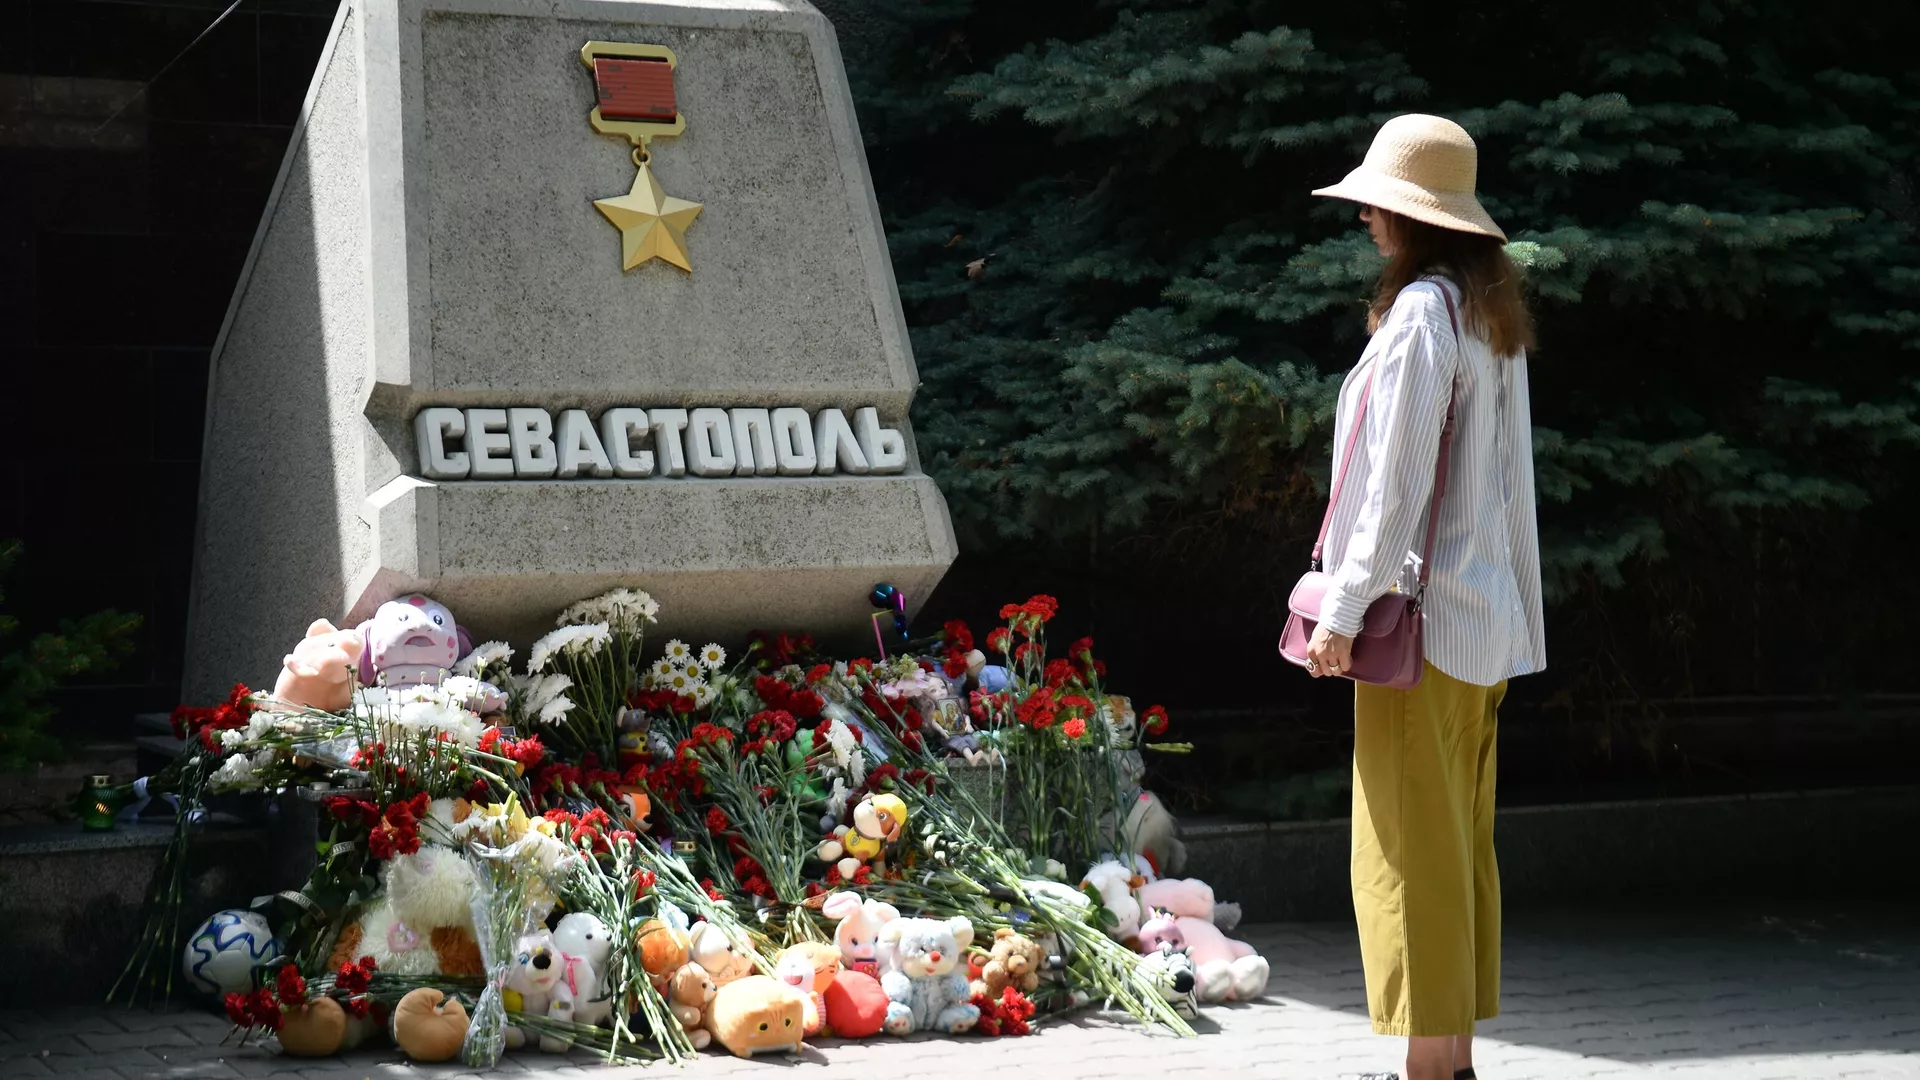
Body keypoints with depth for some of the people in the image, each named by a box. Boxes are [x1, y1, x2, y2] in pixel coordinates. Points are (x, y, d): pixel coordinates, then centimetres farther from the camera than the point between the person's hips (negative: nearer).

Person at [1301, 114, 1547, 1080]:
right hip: (1486, 612, 9)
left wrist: (1343, 609, -14)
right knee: (1462, 840, 12)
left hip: (1423, 610, -9)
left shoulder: (1421, 311, -14)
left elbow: (1396, 478, -18)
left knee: (1412, 845, -5)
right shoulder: (1496, 316, 13)